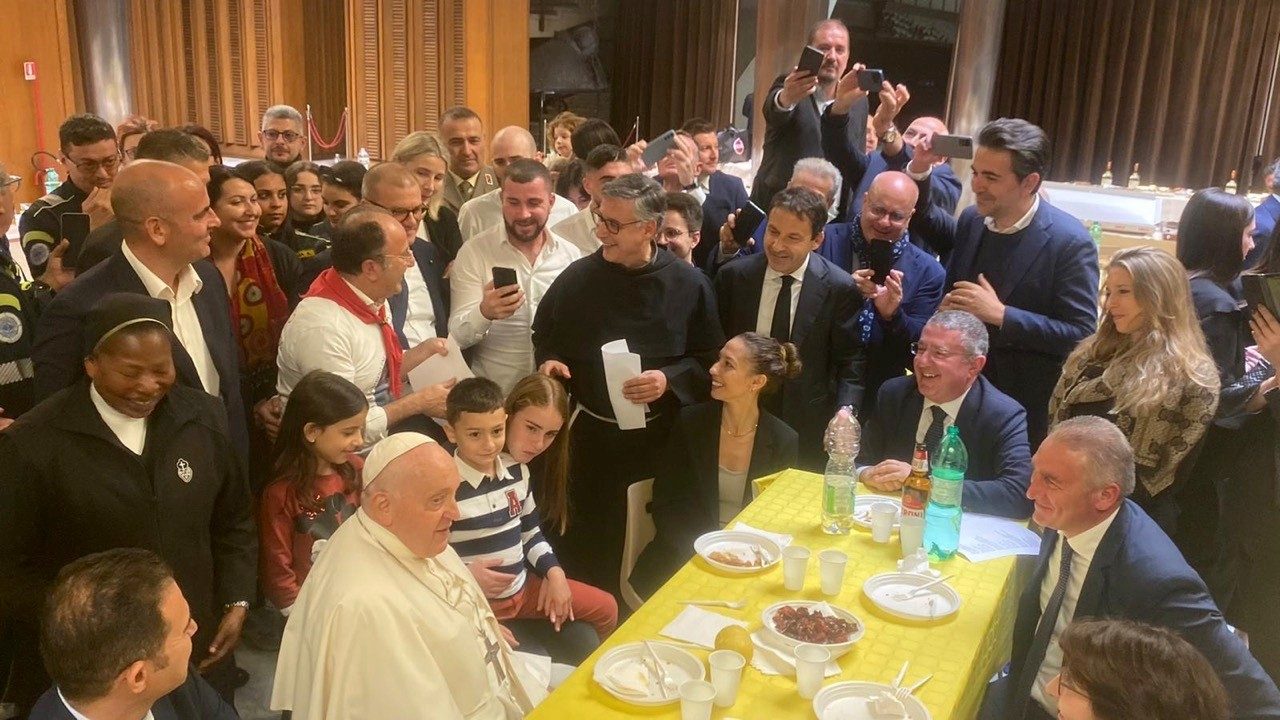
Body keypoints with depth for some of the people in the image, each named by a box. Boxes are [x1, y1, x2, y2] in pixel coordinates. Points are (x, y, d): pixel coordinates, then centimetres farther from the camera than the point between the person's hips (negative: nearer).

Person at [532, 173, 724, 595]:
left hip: (659, 436, 0)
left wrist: (670, 379, -17)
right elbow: (544, 339, 12)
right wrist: (548, 363, -9)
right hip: (593, 435, 1)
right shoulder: (578, 278, -3)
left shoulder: (688, 285, -6)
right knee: (587, 543, 11)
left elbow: (710, 359, 0)